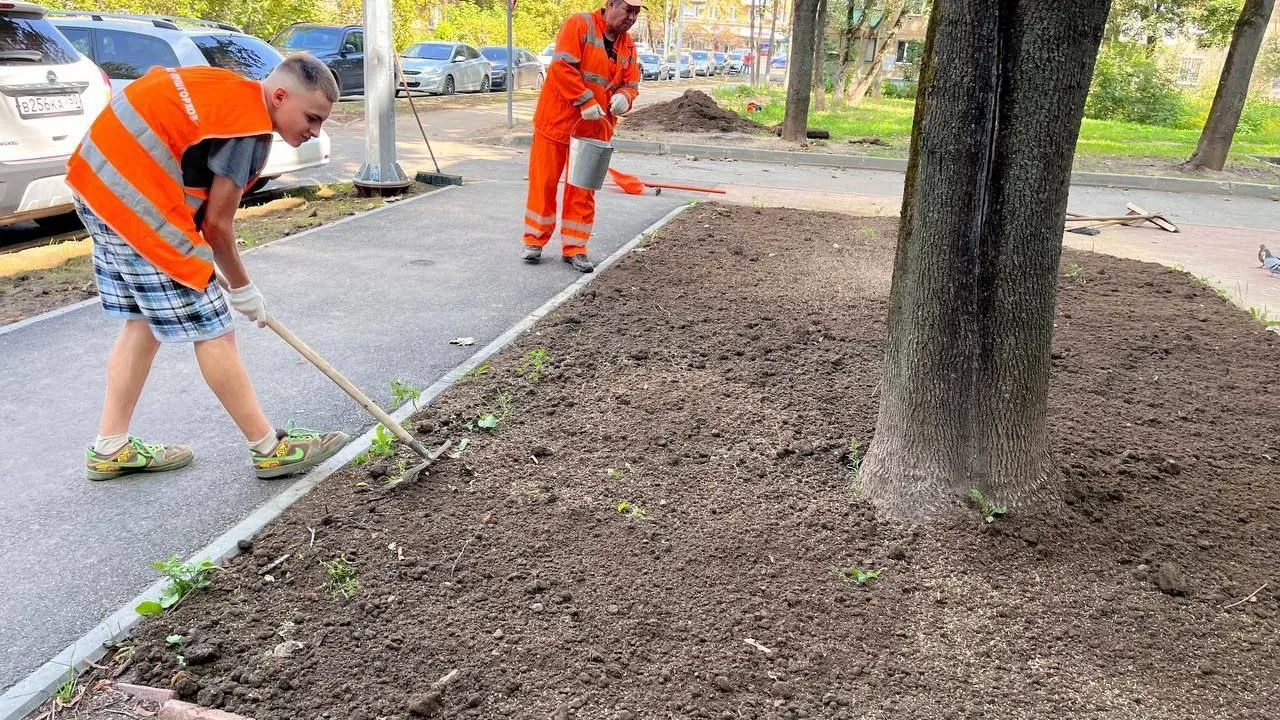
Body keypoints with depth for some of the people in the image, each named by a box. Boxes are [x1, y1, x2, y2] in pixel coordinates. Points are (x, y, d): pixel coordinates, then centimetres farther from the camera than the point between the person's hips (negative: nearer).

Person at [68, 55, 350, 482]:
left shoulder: (225, 87, 12)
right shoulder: (251, 128, -15)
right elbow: (216, 223, -12)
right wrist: (243, 289, 3)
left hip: (99, 181, 10)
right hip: (139, 206, -10)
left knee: (144, 322, 17)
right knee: (212, 331, -3)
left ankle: (111, 449, 24)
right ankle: (270, 448, 6)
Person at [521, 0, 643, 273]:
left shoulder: (628, 46, 10)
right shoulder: (580, 25, -9)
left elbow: (631, 84, 13)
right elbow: (562, 66, -18)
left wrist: (624, 97, -12)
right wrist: (586, 102, -23)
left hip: (593, 130, 5)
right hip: (557, 122, -5)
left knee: (582, 190, 6)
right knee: (544, 183, 3)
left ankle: (574, 248, 15)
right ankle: (534, 241, 16)